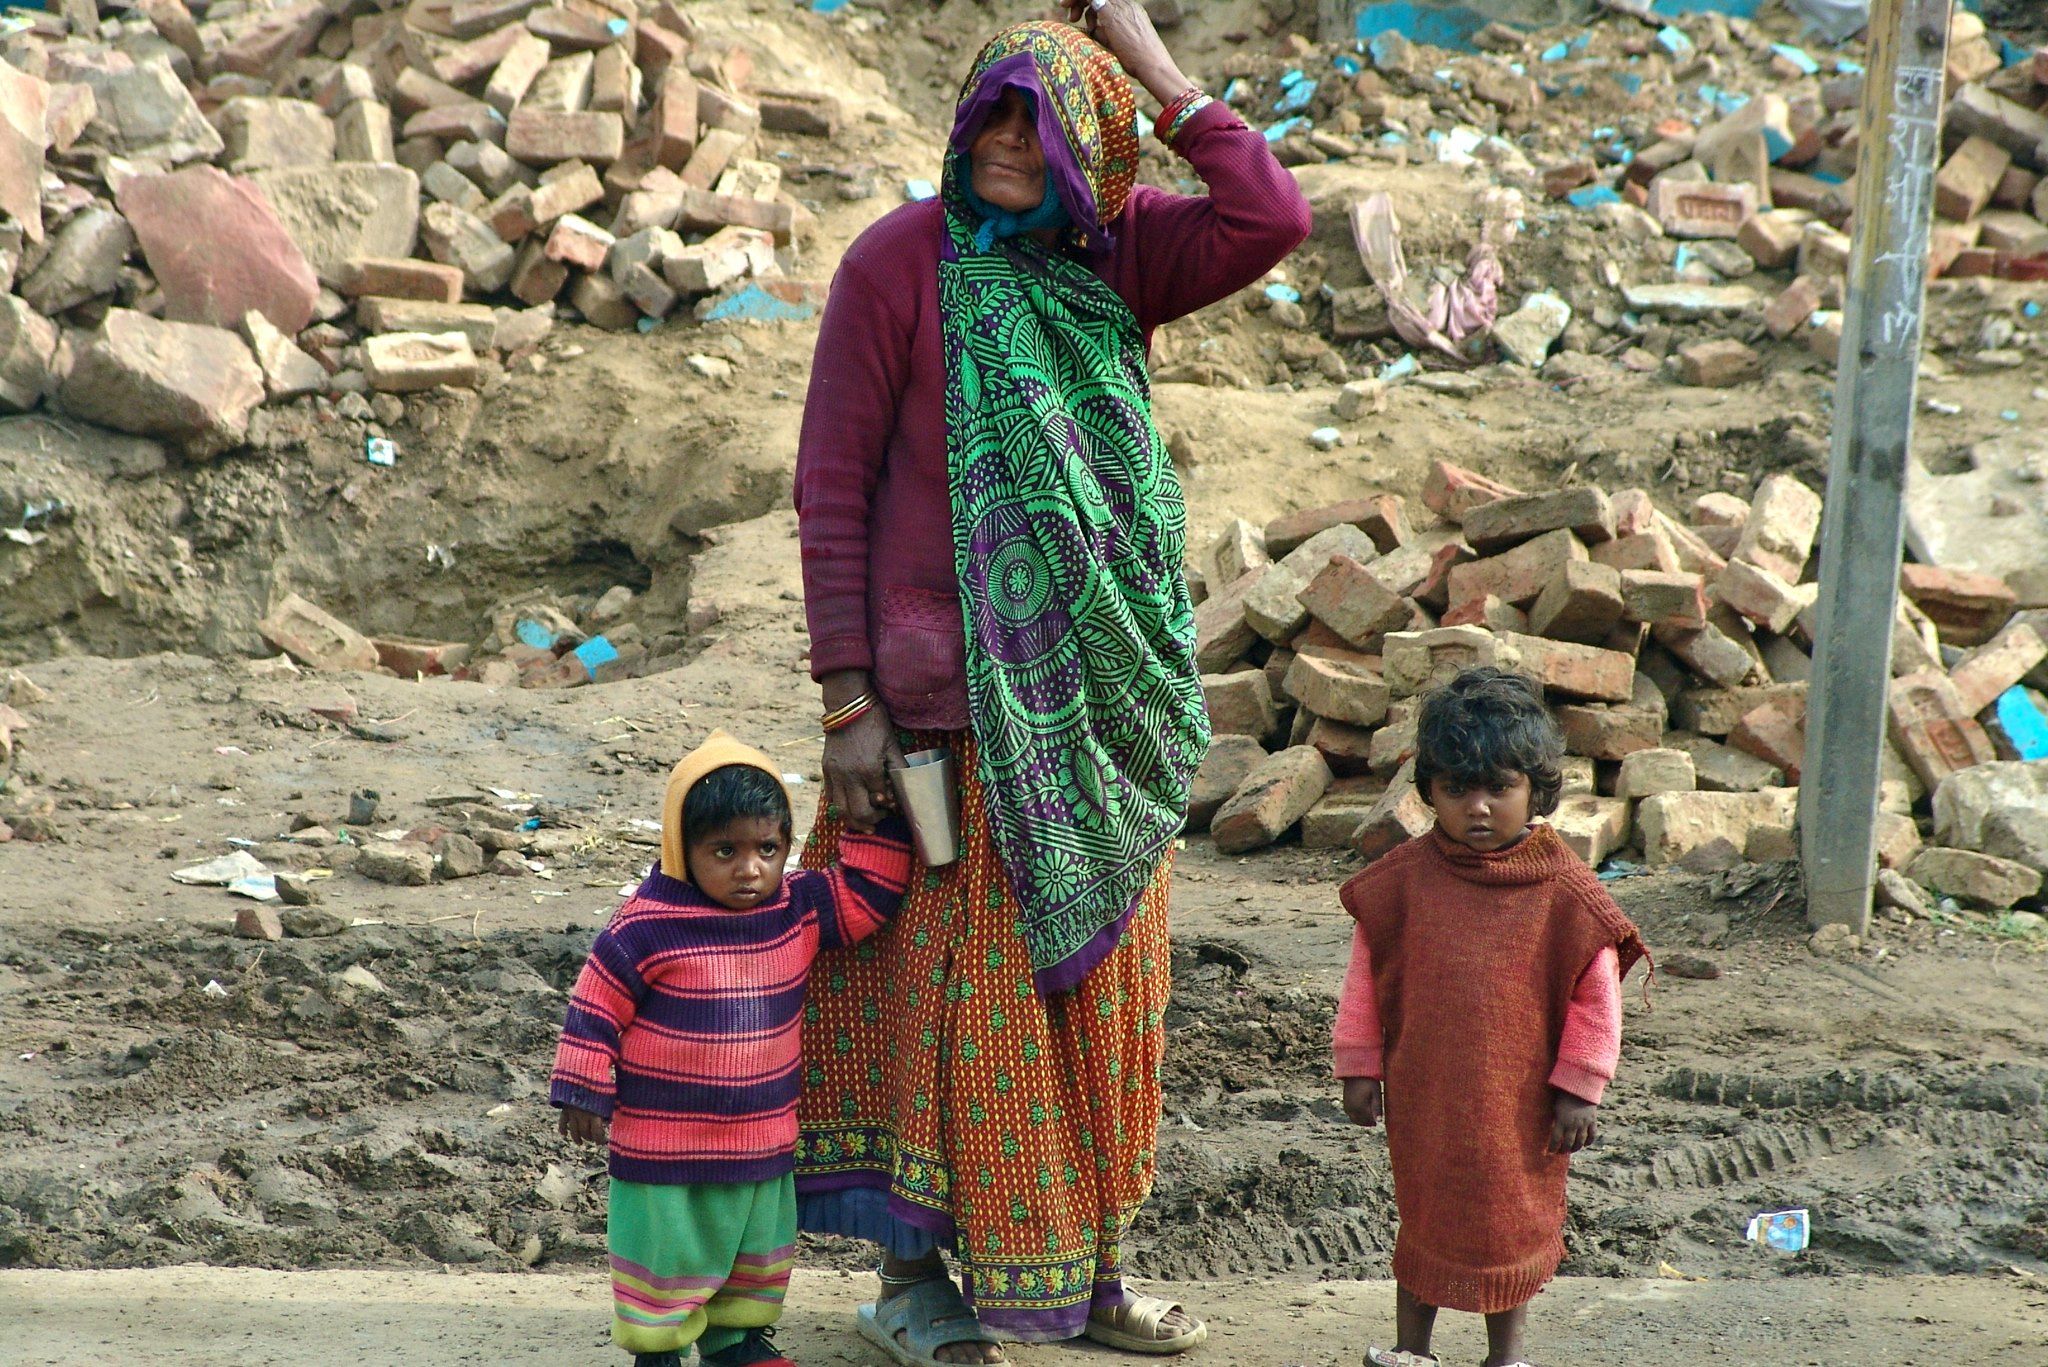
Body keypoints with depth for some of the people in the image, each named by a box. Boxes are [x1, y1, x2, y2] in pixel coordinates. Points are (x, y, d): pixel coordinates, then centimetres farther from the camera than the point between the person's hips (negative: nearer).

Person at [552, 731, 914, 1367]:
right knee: (666, 1252, 5)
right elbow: (596, 1006, -11)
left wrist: (880, 821, -4)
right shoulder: (647, 927, -18)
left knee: (759, 1251, 19)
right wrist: (583, 1093, -8)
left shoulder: (798, 910, -4)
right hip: (664, 1148, -5)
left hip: (763, 1142, 5)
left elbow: (867, 892, 7)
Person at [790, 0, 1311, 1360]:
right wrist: (849, 700, -11)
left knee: (1101, 977, 12)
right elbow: (832, 485, -8)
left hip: (1103, 694, 5)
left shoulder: (1118, 254, 4)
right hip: (954, 693, -5)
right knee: (955, 980, 1)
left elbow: (1273, 220, -14)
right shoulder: (900, 260, -9)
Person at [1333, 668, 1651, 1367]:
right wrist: (1360, 1067, 3)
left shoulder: (1565, 892, -12)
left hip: (1521, 1101, -1)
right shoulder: (1402, 880, -8)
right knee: (1423, 1219, 16)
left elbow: (1596, 997, -6)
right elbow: (1365, 980, 1)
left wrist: (1579, 1089, -5)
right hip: (1423, 1097, 1)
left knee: (1514, 1226, 16)